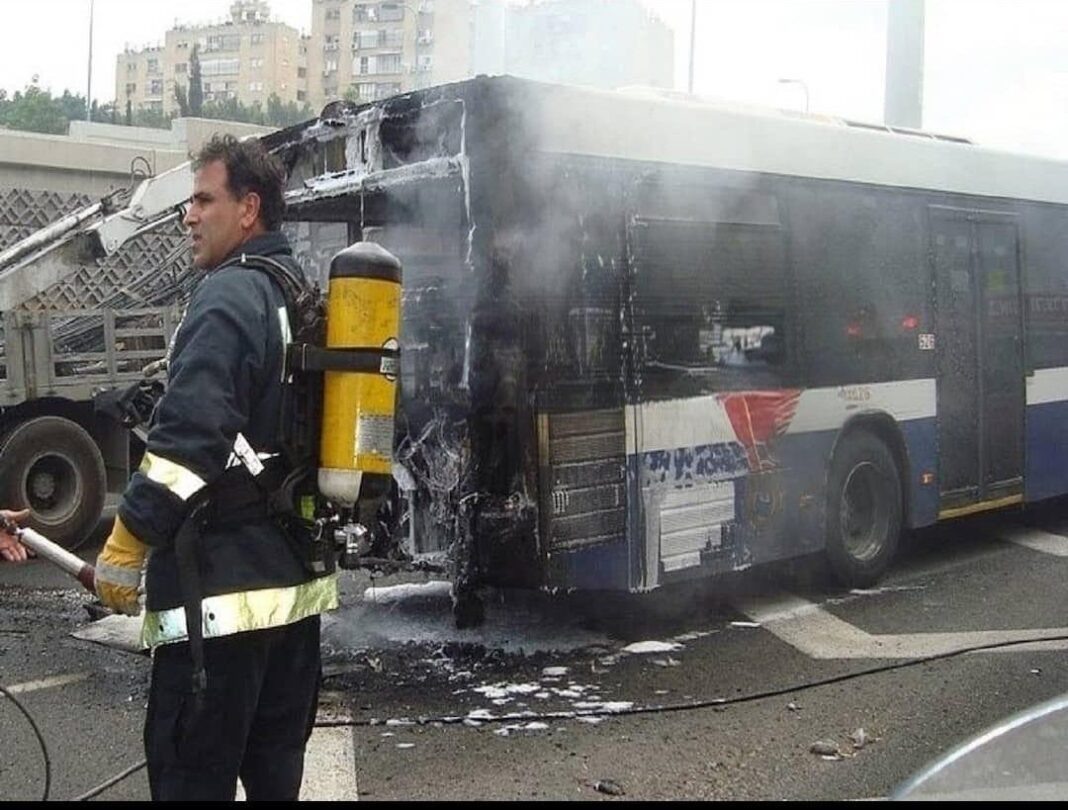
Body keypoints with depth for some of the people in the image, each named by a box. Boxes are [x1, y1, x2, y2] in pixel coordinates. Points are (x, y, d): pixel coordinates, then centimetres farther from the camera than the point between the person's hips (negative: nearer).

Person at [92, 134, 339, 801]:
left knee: (194, 777, -2)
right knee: (277, 771, 18)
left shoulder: (231, 295, -14)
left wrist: (123, 552, -15)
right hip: (299, 581, 10)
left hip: (222, 590, -9)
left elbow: (188, 439, -23)